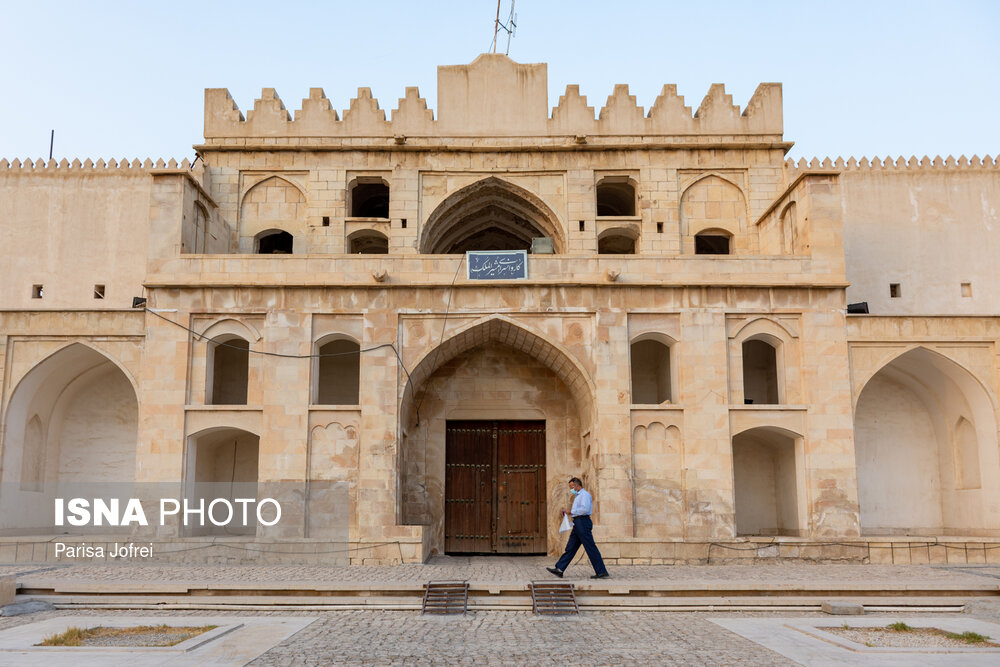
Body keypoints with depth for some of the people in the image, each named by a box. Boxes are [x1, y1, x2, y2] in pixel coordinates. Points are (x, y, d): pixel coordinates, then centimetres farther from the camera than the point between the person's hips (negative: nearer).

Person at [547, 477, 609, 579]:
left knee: (590, 548, -8)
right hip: (577, 523, 10)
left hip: (583, 522, -10)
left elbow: (585, 509, -22)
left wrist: (572, 511, -13)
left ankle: (601, 572, -4)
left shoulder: (585, 495, -10)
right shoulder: (577, 496, 22)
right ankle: (559, 569, 8)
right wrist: (568, 512, 12)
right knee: (570, 548, 8)